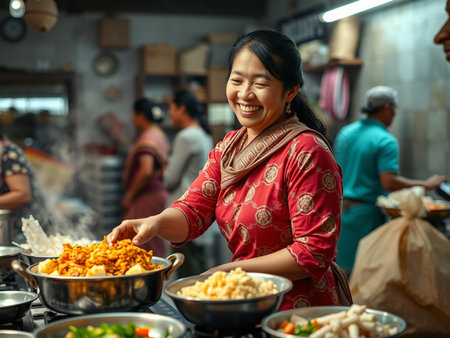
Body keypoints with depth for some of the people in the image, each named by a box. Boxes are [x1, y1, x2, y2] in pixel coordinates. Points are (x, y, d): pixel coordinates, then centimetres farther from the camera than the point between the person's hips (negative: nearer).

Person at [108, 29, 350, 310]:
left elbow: (315, 251, -17)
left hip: (300, 310, -6)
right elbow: (194, 210, 1)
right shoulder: (229, 145, 10)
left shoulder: (305, 152, -15)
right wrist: (156, 223, -21)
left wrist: (232, 271, -18)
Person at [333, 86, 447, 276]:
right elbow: (389, 182, -22)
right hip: (366, 213, -7)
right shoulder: (386, 141, -14)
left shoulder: (345, 132, 9)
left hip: (340, 208, 7)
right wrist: (426, 184, -14)